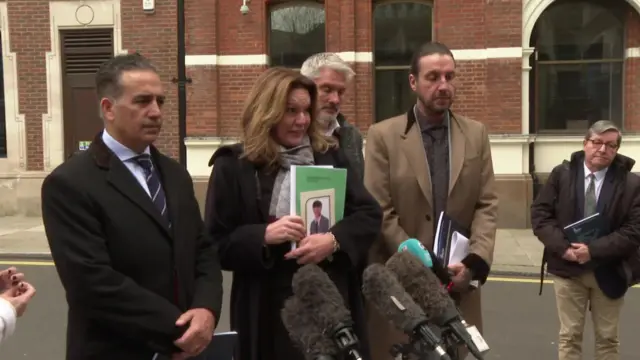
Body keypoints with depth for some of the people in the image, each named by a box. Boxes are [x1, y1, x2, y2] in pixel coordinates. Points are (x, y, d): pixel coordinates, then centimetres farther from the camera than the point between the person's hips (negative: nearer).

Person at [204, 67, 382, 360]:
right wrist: (264, 235, -20)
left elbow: (370, 214, 2)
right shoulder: (233, 165, -2)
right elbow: (215, 244, -4)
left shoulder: (329, 156, 7)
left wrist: (333, 240, -16)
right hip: (269, 307, -3)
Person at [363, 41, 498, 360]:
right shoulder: (383, 135, -3)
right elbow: (380, 212, -7)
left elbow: (487, 205, 5)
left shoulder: (476, 134, 9)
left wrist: (475, 261, -9)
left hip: (458, 279, 3)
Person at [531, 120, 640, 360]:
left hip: (609, 272, 0)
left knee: (608, 339, 13)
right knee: (569, 336, 9)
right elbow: (540, 213, -3)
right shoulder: (561, 174, 0)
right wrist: (562, 247, -17)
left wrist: (594, 250, -20)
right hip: (568, 268, 0)